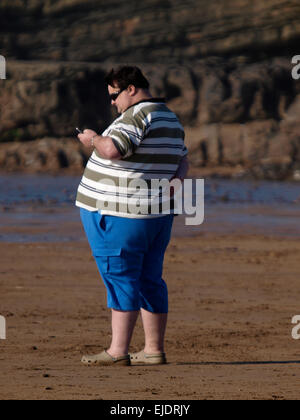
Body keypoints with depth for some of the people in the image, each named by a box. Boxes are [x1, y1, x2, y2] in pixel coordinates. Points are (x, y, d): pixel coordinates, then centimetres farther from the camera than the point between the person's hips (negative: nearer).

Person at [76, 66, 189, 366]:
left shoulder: (139, 114, -15)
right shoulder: (171, 120, 17)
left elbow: (112, 149, -26)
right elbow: (182, 160, 24)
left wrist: (93, 139, -7)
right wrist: (178, 177, 6)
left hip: (122, 215, -10)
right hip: (158, 214, 10)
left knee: (121, 280, -8)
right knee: (150, 281, 11)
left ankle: (117, 352, -9)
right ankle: (154, 350, 13)